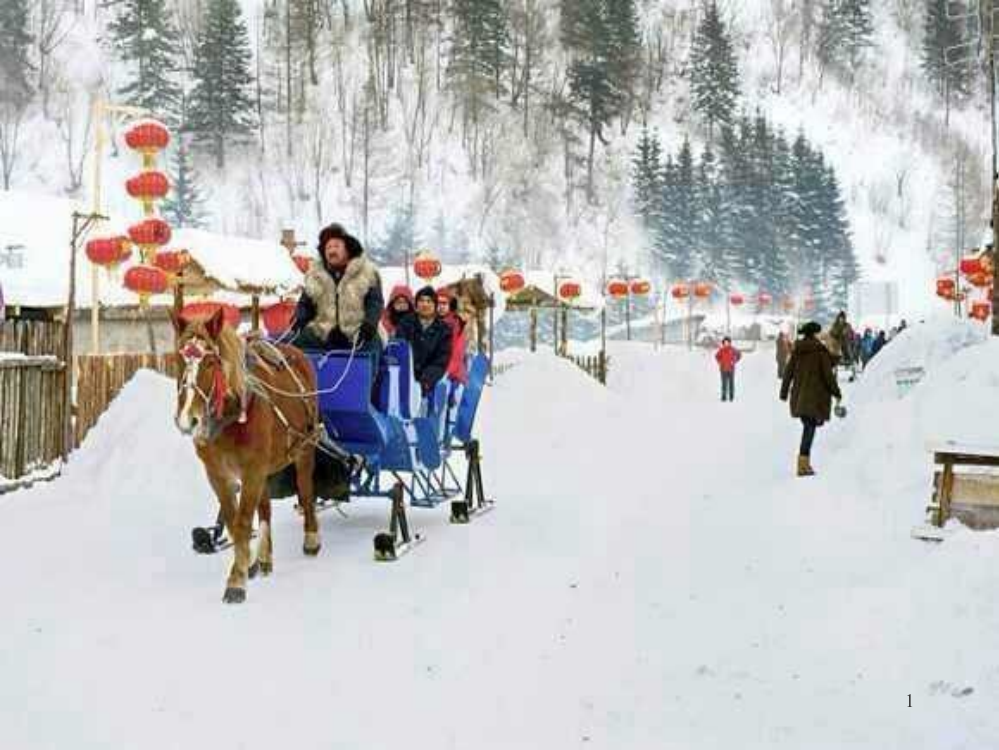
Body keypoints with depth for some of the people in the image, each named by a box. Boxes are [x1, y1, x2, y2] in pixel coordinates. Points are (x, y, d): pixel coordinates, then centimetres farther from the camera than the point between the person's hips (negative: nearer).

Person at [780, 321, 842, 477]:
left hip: (799, 395, 5)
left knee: (808, 426, 19)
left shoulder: (797, 351, 7)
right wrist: (836, 393, 1)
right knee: (810, 428, -6)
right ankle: (803, 465, -14)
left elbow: (788, 372, 10)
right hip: (816, 396, -5)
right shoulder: (821, 351, -9)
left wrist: (784, 393, 18)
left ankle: (805, 462, 21)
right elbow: (828, 374, -9)